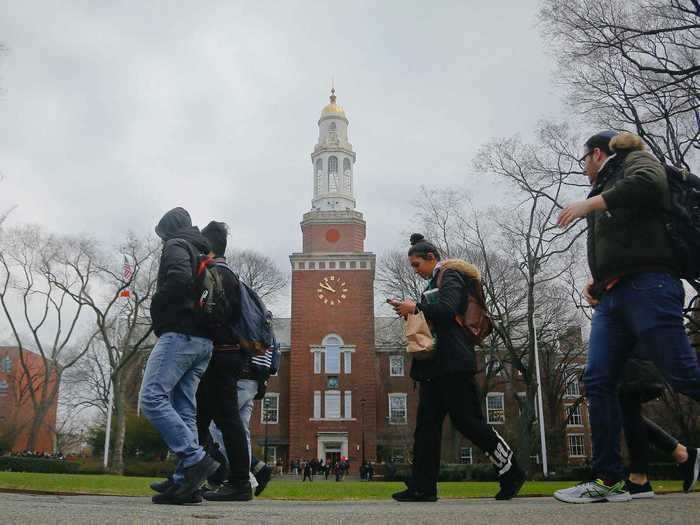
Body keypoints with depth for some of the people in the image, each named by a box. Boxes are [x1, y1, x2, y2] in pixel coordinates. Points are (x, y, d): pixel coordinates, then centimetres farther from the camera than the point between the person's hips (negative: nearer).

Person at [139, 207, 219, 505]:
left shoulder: (176, 244, 2)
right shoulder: (203, 253, 28)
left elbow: (180, 279, -18)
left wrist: (156, 307, -5)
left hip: (180, 333, -9)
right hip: (204, 340, 9)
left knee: (152, 397, -14)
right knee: (184, 409, 3)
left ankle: (195, 459, -20)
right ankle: (186, 481, -3)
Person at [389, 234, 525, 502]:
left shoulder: (451, 275, -4)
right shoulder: (434, 282, 24)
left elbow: (447, 309, -20)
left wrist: (416, 307, -13)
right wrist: (409, 311, 7)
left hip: (453, 362, -10)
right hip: (435, 364, 10)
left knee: (467, 420, -7)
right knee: (427, 423, 3)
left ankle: (511, 472, 7)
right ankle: (422, 487, 3)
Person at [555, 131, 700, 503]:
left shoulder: (635, 161, 9)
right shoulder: (604, 188, 30)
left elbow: (648, 184, -16)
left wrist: (590, 204, -11)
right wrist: (597, 280, 16)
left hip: (646, 286, -8)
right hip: (613, 297, 8)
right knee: (598, 382, -2)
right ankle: (609, 480, 0)